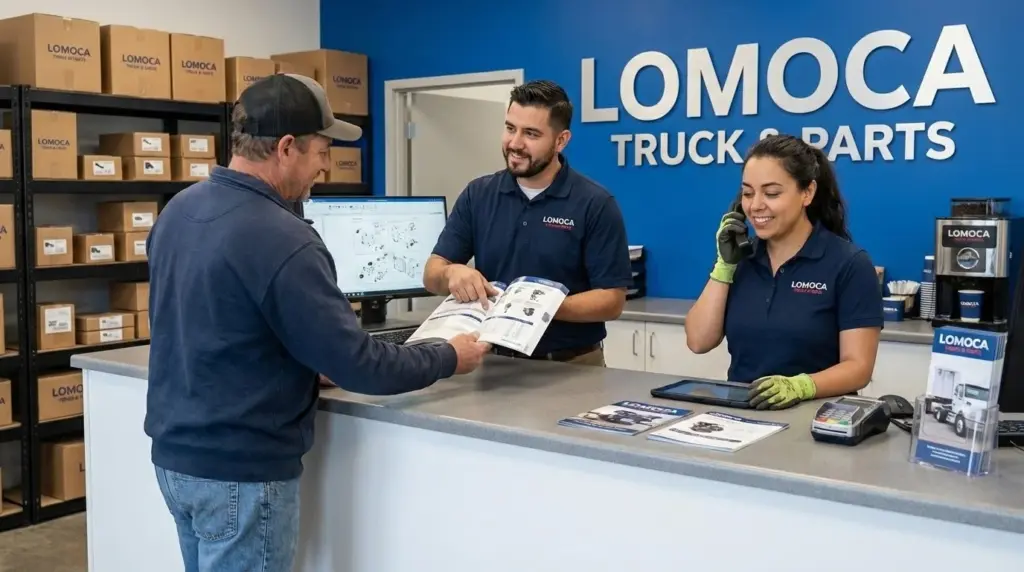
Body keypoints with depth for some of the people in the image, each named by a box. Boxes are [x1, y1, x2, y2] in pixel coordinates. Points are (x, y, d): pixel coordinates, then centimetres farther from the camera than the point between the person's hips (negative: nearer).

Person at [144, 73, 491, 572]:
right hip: (240, 471, -8)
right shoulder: (280, 239, -24)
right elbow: (354, 363, -20)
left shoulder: (177, 210, 4)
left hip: (175, 451, 9)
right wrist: (448, 359, -6)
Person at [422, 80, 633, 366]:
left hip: (572, 365, -4)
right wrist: (452, 272, -18)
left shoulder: (595, 204, -6)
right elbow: (432, 274, 4)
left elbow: (612, 300, -8)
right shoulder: (478, 195, 5)